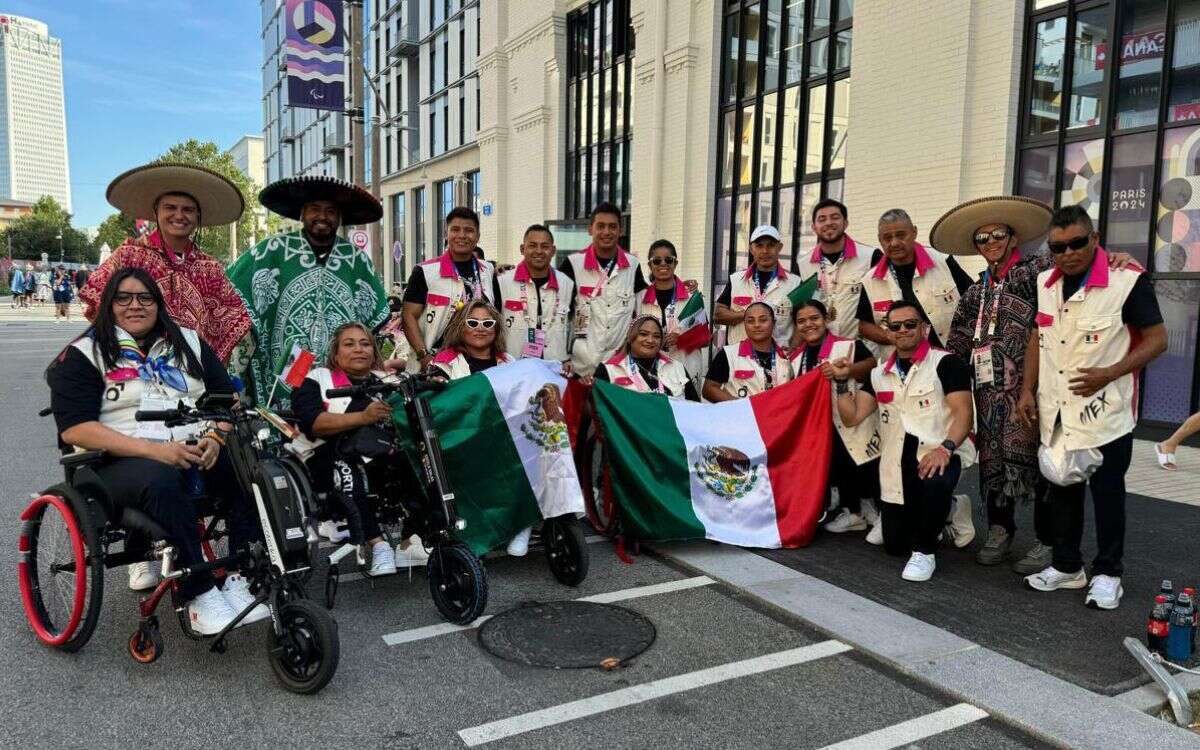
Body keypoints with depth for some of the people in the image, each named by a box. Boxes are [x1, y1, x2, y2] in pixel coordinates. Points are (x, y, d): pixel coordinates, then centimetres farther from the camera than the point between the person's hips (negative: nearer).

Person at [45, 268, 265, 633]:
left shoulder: (189, 342, 17)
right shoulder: (83, 354, 5)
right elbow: (74, 428, -8)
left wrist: (216, 437, -11)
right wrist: (152, 450, -22)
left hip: (197, 454, 4)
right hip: (122, 462, -4)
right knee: (161, 480, -38)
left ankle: (239, 577, -22)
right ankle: (199, 595, -31)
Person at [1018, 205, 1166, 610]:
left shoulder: (1128, 280, -13)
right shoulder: (1045, 282, 5)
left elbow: (1157, 339, -9)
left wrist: (1110, 373, -21)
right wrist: (1028, 390, 7)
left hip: (1105, 414, -5)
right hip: (1055, 413, 5)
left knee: (1107, 493, 6)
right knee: (1062, 489, 14)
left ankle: (1107, 574, 20)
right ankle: (1066, 565, 28)